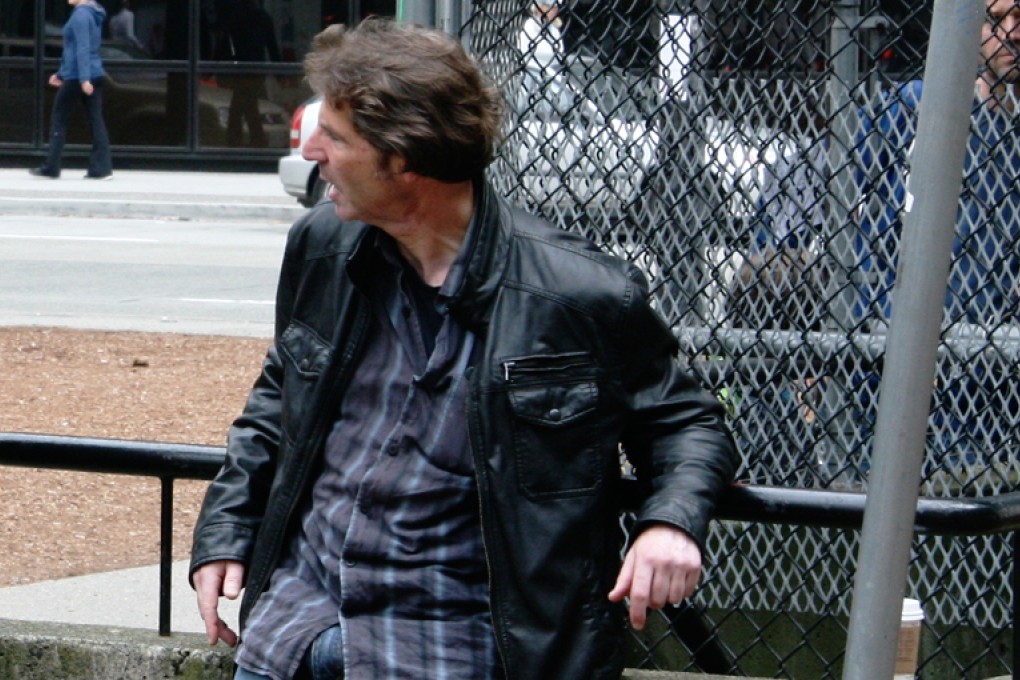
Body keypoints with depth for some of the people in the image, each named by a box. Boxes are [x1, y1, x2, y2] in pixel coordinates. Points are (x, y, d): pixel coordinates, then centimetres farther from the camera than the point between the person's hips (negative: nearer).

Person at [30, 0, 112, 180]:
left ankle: (51, 168, 7)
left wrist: (84, 78, -26)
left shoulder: (80, 15, -13)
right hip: (95, 75, 8)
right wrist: (61, 74, 27)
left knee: (59, 118, 3)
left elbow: (82, 49, -21)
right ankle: (102, 167, -4)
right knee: (95, 119, 3)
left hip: (77, 77, -8)